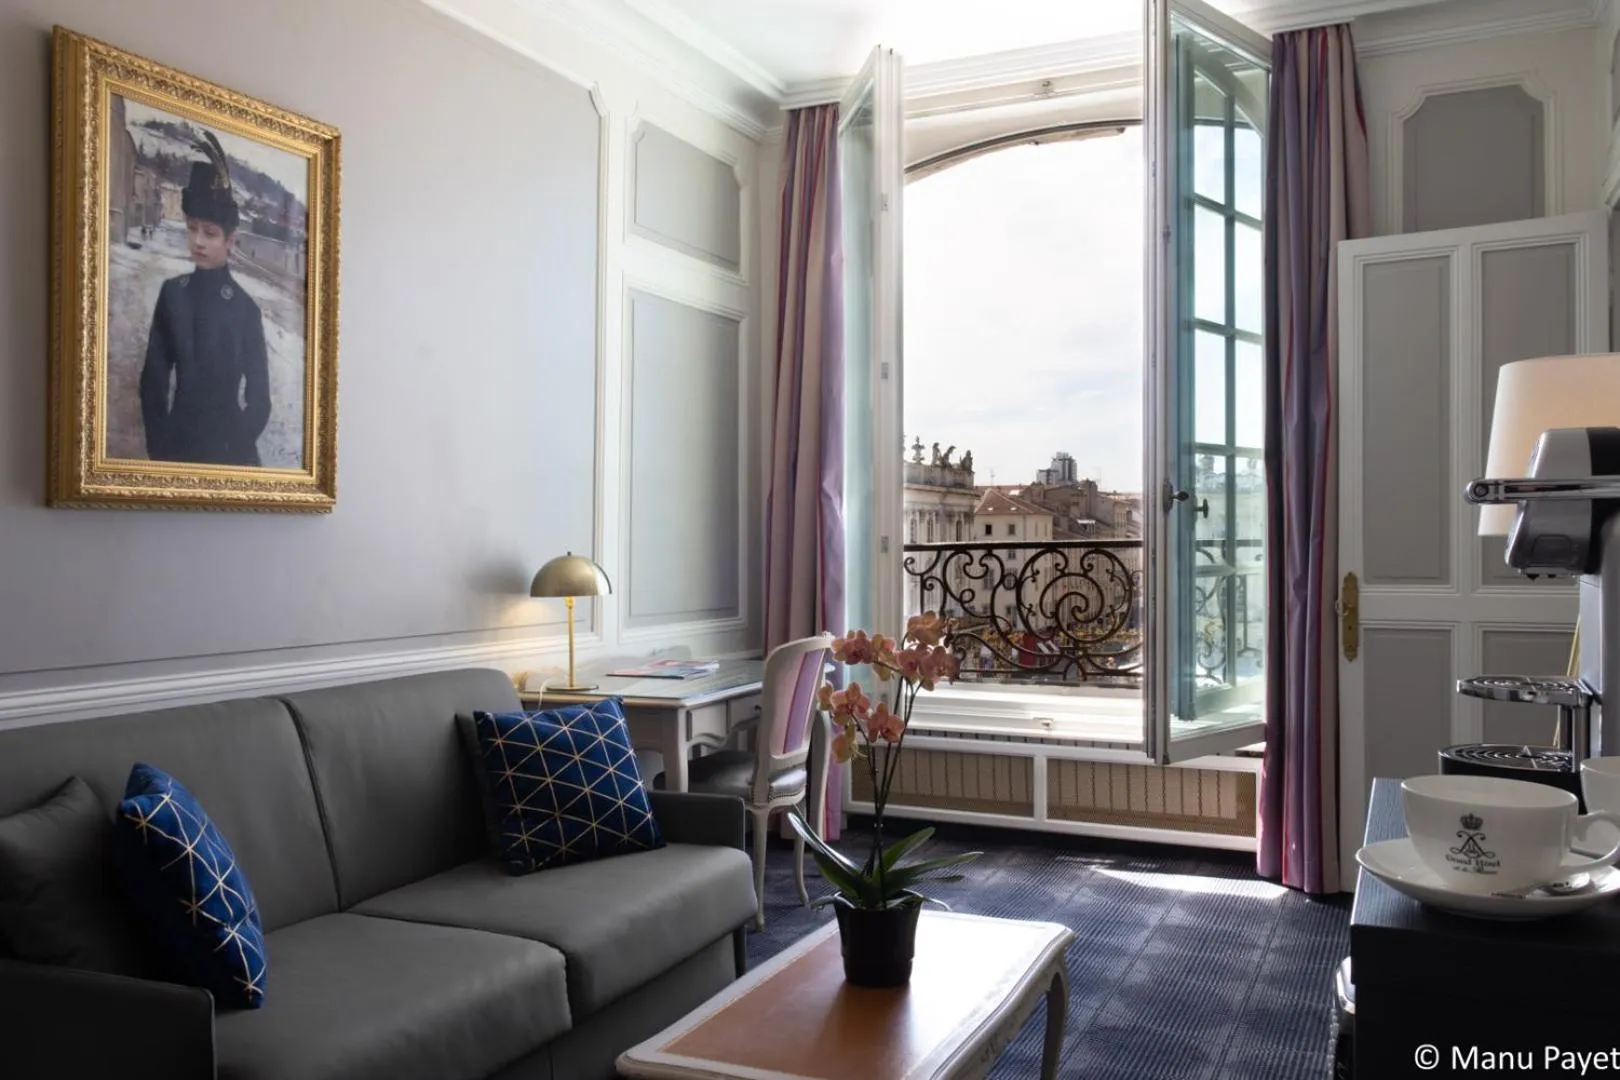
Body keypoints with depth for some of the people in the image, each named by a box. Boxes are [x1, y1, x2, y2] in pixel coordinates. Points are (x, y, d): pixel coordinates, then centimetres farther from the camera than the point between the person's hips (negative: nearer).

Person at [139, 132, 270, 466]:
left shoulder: (245, 308, -5)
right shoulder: (171, 292, 3)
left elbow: (258, 395, -4)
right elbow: (154, 373, 5)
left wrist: (238, 448, -10)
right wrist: (157, 441, -2)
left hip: (228, 447, -2)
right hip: (177, 438, 2)